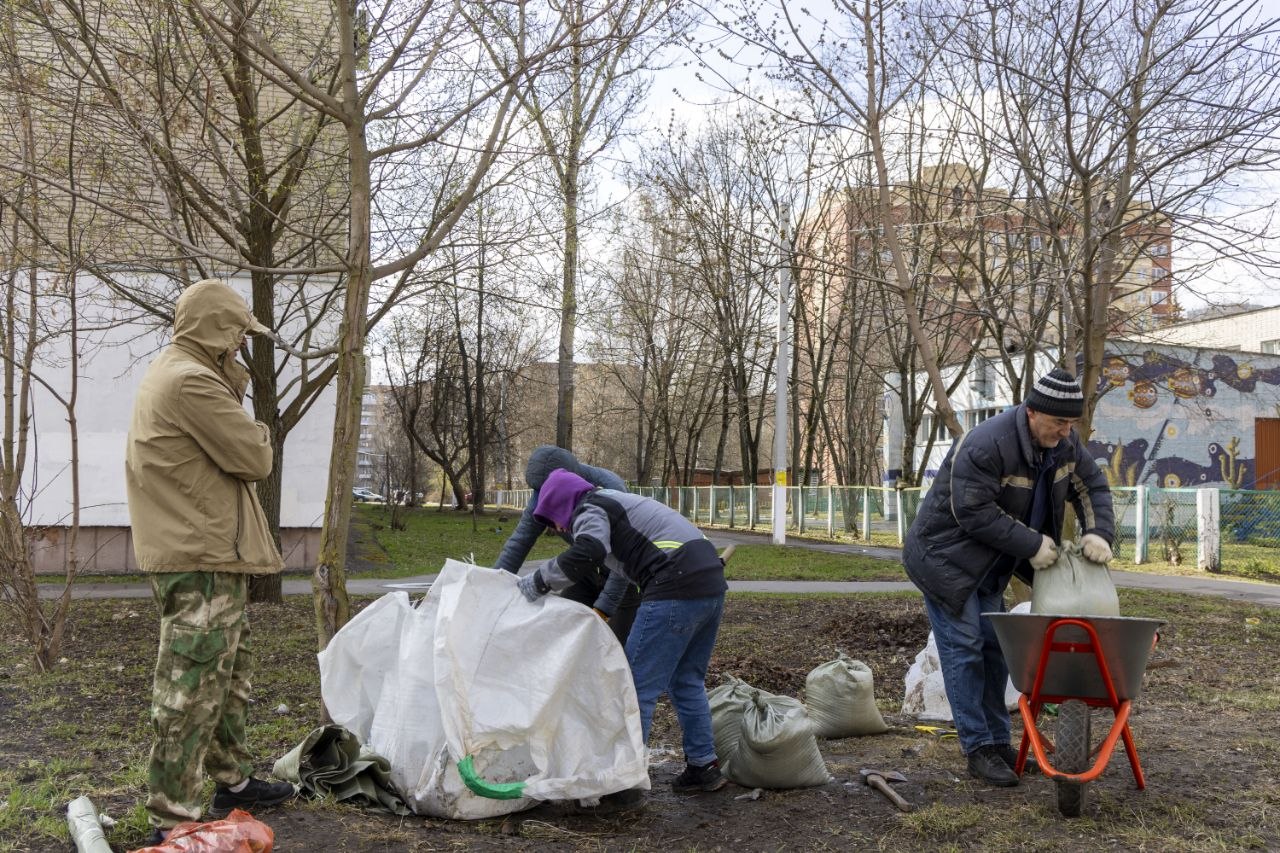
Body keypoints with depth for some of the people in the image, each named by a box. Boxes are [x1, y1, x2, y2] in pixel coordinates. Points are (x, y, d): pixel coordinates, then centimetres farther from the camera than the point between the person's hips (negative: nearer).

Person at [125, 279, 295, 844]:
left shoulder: (169, 375, 18)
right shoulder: (191, 382, -18)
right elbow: (254, 459, -17)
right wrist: (252, 432, 2)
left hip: (208, 552, 11)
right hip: (202, 561, -11)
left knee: (229, 671, 21)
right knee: (192, 687, -6)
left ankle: (233, 780, 34)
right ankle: (171, 818, 0)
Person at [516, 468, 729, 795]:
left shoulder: (589, 510, 1)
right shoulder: (618, 502, 30)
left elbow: (587, 554, -19)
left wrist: (535, 584, -12)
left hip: (676, 591, -10)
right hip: (712, 584, 10)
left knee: (639, 685, -3)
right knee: (687, 681, 19)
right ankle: (703, 767, 23)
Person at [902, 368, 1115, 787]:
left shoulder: (1064, 442, -4)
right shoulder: (985, 446, -30)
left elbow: (1092, 486, 5)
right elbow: (974, 513, -30)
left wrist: (1098, 532, -14)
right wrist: (1032, 544, -25)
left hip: (990, 565, 8)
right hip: (946, 558, -8)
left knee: (993, 647, 11)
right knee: (964, 648, -8)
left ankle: (998, 741, 19)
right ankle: (978, 749, -4)